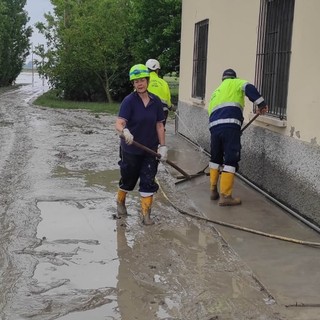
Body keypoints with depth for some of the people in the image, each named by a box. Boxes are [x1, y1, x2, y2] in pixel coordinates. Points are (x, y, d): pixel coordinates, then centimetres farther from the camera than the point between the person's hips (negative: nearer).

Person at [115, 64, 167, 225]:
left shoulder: (155, 101, -2)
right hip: (130, 149, -3)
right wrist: (124, 131, -48)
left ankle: (146, 213, 12)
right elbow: (119, 123, -26)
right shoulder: (129, 101, -15)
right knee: (128, 180, 14)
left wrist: (163, 146, 0)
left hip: (150, 149, 3)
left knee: (148, 181, 1)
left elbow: (159, 125, 4)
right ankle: (120, 202, 43)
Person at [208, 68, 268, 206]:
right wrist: (261, 104, -6)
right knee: (231, 159, -3)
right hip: (230, 125, -6)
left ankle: (213, 190, 27)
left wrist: (215, 129, 36)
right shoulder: (236, 83, 18)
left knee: (215, 158, 22)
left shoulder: (216, 91, 35)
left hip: (214, 125, 6)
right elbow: (249, 88, -5)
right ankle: (225, 196, -4)